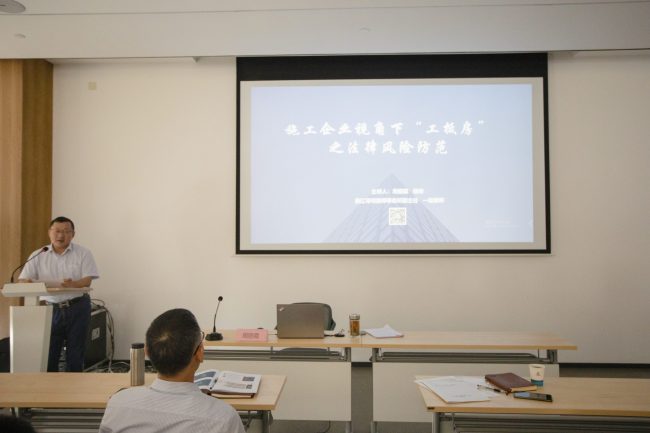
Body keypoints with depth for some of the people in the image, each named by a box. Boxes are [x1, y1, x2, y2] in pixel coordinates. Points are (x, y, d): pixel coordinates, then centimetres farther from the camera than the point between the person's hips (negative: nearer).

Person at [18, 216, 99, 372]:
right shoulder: (38, 255, 6)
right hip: (50, 308, 2)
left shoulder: (83, 253, 0)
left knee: (75, 354, 5)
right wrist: (27, 284, -23)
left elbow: (87, 281, -9)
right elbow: (22, 280, 1)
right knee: (47, 353, 2)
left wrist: (72, 284, -31)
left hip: (77, 307, -1)